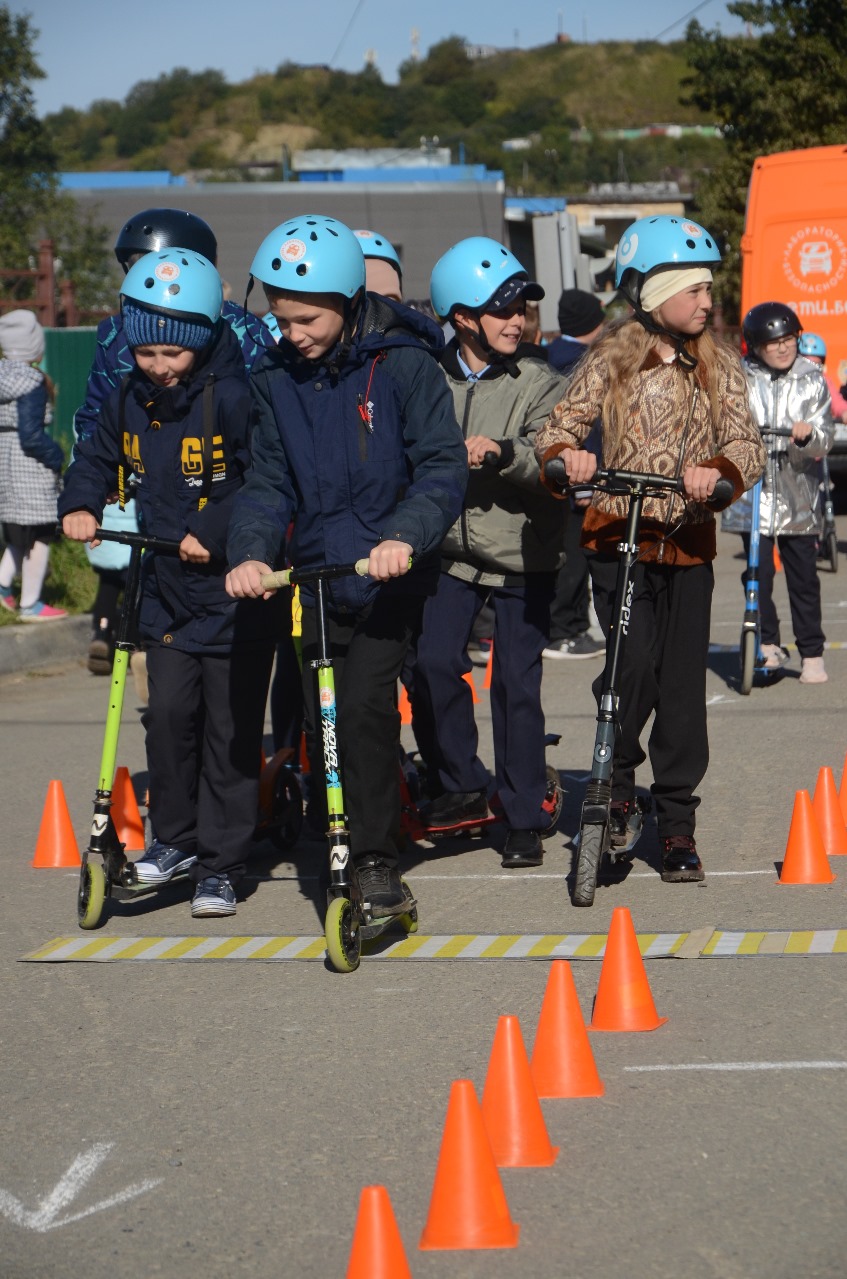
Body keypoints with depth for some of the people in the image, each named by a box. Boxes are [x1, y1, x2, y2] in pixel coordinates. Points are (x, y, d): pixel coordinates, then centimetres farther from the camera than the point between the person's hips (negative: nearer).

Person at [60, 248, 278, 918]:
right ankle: (176, 837, 24)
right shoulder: (130, 401, 4)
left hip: (234, 593, -5)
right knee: (169, 715, 3)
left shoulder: (234, 397, -17)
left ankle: (221, 863, 9)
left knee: (230, 730, 0)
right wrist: (80, 506, 3)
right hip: (167, 591, 5)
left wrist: (215, 533, -24)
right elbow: (98, 457, 21)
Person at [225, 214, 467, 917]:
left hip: (389, 576, -5)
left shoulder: (403, 364, -10)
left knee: (365, 706, -16)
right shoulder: (277, 379, 5)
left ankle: (377, 859, -6)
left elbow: (443, 467, -15)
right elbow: (270, 481, 4)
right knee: (321, 720, 5)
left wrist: (404, 537, -31)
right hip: (314, 574, 5)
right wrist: (251, 551, -15)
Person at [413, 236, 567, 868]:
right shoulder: (433, 379, 3)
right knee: (434, 663, -11)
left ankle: (526, 818, 9)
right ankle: (464, 787, 10)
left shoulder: (539, 382, -5)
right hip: (454, 551, 3)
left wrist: (503, 453, -35)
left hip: (523, 556, -3)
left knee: (516, 685, -2)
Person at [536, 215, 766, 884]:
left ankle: (677, 823, 12)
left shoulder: (720, 365, 4)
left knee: (682, 683, 0)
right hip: (620, 536, -2)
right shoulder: (611, 361, 0)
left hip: (688, 543, 2)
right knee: (634, 665, -18)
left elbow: (748, 445, -5)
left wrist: (716, 470, -27)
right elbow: (561, 424, -4)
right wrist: (567, 453, -28)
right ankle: (617, 781, 8)